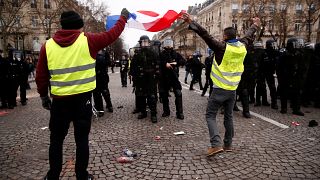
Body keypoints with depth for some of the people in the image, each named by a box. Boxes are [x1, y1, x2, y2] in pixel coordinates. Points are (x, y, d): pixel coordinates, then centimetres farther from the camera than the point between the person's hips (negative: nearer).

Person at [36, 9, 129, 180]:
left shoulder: (48, 45, 1)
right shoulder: (88, 41, -6)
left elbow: (41, 76, 5)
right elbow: (112, 34, 5)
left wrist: (43, 96, 18)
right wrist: (123, 17, 20)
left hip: (59, 100, 2)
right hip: (82, 99, -2)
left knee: (56, 140, 16)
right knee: (82, 139, 10)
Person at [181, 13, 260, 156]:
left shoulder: (222, 47, -14)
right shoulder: (242, 46, 3)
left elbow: (205, 34, -18)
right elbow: (248, 36, 24)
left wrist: (190, 22, -17)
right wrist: (255, 26, 44)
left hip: (220, 89, -6)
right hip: (232, 90, 6)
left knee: (210, 116, 0)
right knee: (228, 116, 17)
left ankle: (216, 144, -13)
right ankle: (228, 144, 25)